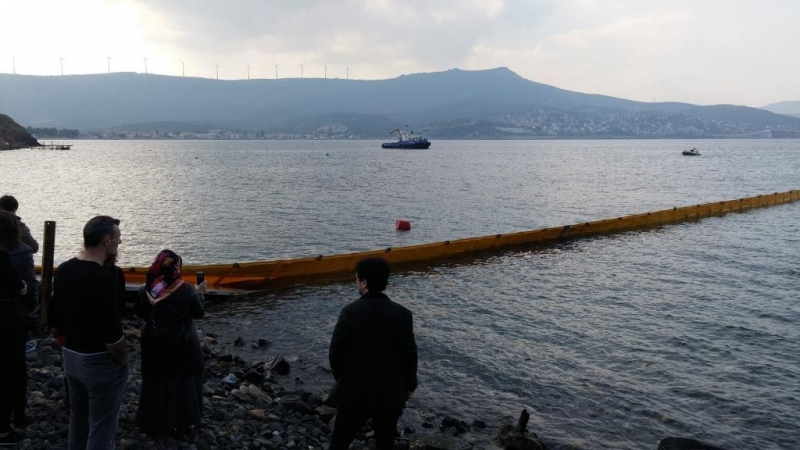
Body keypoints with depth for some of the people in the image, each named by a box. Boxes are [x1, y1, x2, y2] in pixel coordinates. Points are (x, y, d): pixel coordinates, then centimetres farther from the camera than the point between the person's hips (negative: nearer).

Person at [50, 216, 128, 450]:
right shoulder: (102, 277, -25)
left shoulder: (63, 270, 1)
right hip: (100, 361, -9)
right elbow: (111, 332, -25)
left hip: (70, 357, 9)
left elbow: (55, 317, 10)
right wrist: (123, 361, -9)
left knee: (77, 421, 23)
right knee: (101, 431, 4)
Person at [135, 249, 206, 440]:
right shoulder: (187, 290, -15)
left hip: (154, 346, 3)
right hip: (182, 347, -2)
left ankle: (153, 423, 30)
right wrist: (199, 293, 11)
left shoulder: (145, 290, -8)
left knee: (155, 383, 17)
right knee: (184, 384, 11)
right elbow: (199, 312, -3)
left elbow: (140, 313, 6)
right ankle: (185, 426, 17)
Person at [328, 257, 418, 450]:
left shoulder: (351, 311, -14)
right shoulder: (402, 314, -9)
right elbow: (409, 355, -5)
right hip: (391, 393, 2)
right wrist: (409, 385, 11)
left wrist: (341, 378, 9)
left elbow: (336, 352, -11)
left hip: (355, 391, -1)